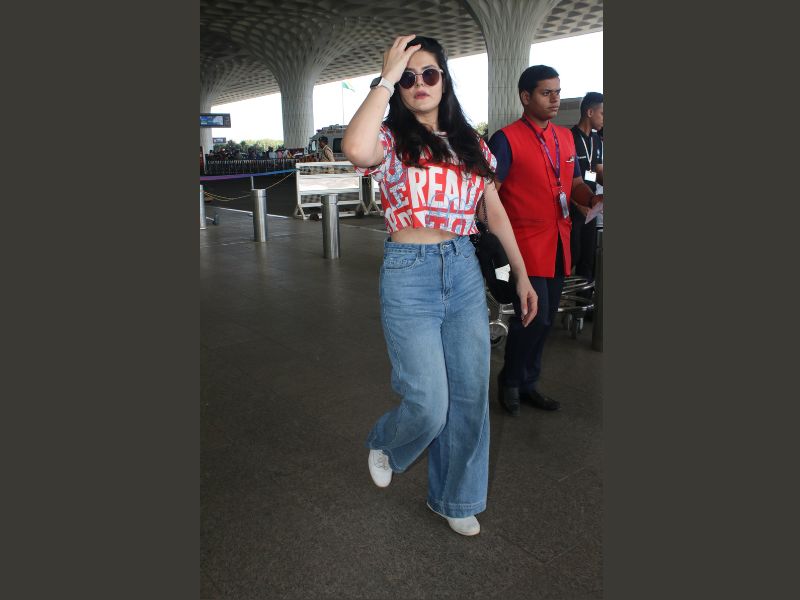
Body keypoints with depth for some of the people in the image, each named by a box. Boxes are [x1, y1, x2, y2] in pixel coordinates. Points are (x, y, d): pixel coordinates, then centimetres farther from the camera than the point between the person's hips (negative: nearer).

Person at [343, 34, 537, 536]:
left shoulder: (471, 144, 11)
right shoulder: (391, 141, -3)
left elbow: (496, 212, 16)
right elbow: (356, 149, -29)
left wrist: (521, 274, 14)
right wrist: (386, 77, -17)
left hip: (465, 272, 5)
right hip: (409, 275, -4)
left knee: (470, 396, 9)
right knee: (429, 405, -5)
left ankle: (454, 498, 32)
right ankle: (384, 442, 33)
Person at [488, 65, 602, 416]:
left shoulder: (565, 137, 13)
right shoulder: (507, 139, -8)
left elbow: (575, 184, 17)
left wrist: (593, 199, -5)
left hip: (558, 244, 7)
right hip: (526, 243, -7)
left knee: (544, 319, 12)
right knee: (533, 317, -8)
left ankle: (527, 383, 28)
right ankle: (509, 382, 15)